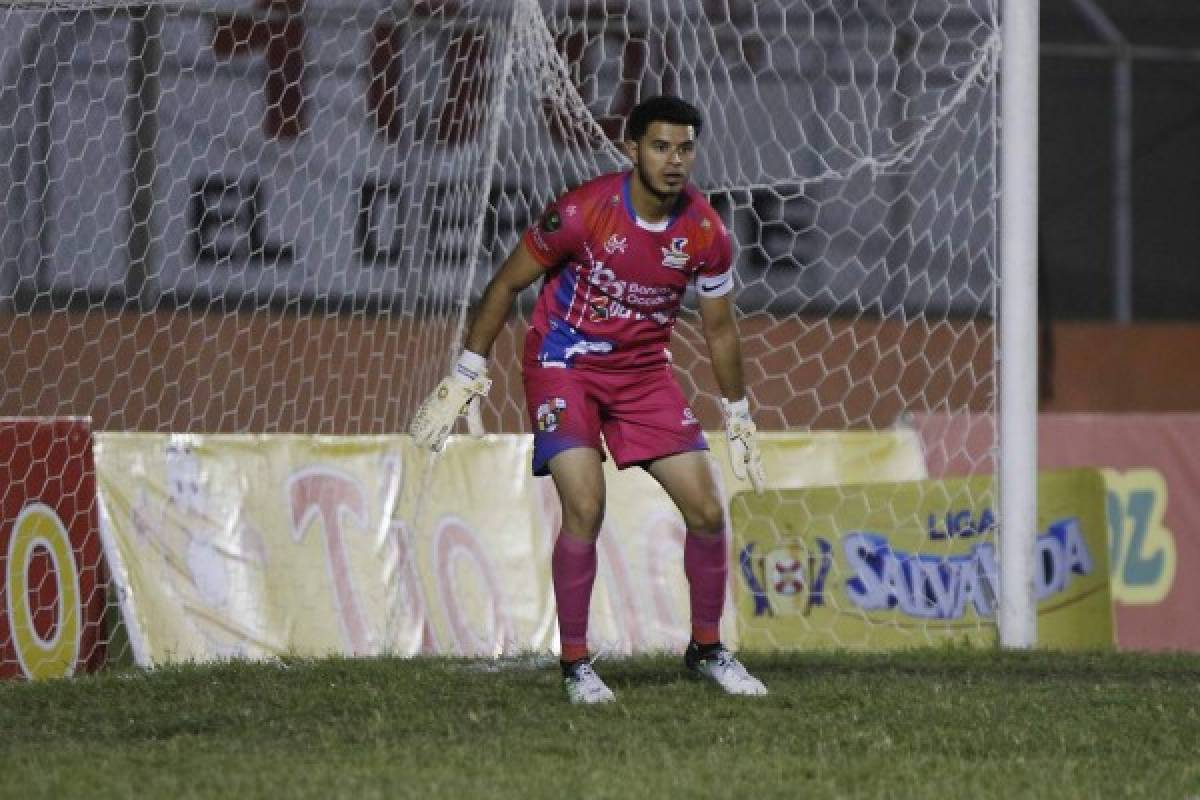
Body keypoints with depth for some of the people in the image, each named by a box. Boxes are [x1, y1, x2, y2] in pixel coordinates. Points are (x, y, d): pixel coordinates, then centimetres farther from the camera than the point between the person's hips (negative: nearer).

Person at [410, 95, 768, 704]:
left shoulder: (705, 233, -10)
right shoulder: (582, 212, -22)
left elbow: (719, 327, 7)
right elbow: (507, 285, -8)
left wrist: (738, 418, 13)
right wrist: (467, 374, -7)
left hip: (643, 368, 4)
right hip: (564, 363, -4)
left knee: (706, 510, -3)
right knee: (585, 507, -21)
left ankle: (707, 649, 17)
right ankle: (575, 664, -7)